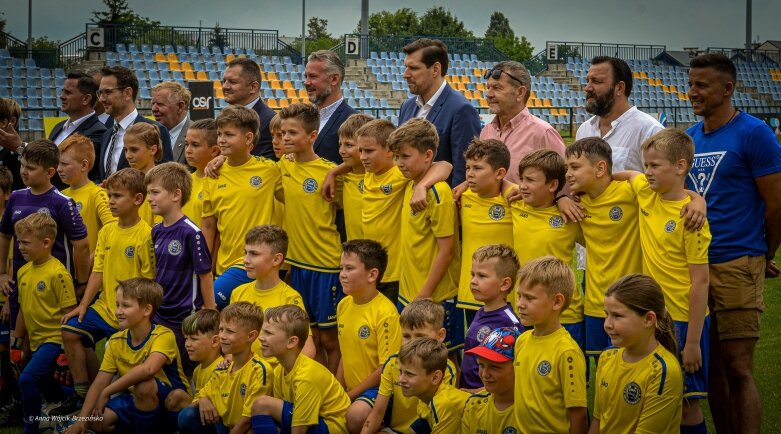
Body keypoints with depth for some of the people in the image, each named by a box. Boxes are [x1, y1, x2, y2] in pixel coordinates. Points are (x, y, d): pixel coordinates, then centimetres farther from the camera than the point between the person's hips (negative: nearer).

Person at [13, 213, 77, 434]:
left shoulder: (58, 273, -17)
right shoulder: (24, 271, 6)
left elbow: (69, 312, -15)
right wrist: (17, 340, 17)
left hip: (54, 339, -8)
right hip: (35, 341, 8)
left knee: (27, 378, -21)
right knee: (45, 385, 17)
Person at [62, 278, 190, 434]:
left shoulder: (164, 335, -20)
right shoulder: (116, 341, 0)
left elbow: (149, 369, -40)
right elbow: (99, 383, -4)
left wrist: (107, 392, -31)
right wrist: (81, 420, -18)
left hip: (175, 405, -6)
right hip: (139, 402, 6)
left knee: (144, 385, -35)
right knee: (96, 420, -15)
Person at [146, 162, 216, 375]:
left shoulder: (190, 233, -16)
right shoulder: (156, 231, 5)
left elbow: (205, 275, -12)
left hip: (186, 317, -7)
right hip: (159, 316, 7)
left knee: (186, 371, 4)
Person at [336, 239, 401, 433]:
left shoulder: (385, 312, -16)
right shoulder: (343, 305, 7)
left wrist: (350, 395, -13)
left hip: (377, 388, -8)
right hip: (350, 389, 8)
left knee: (356, 414, -35)